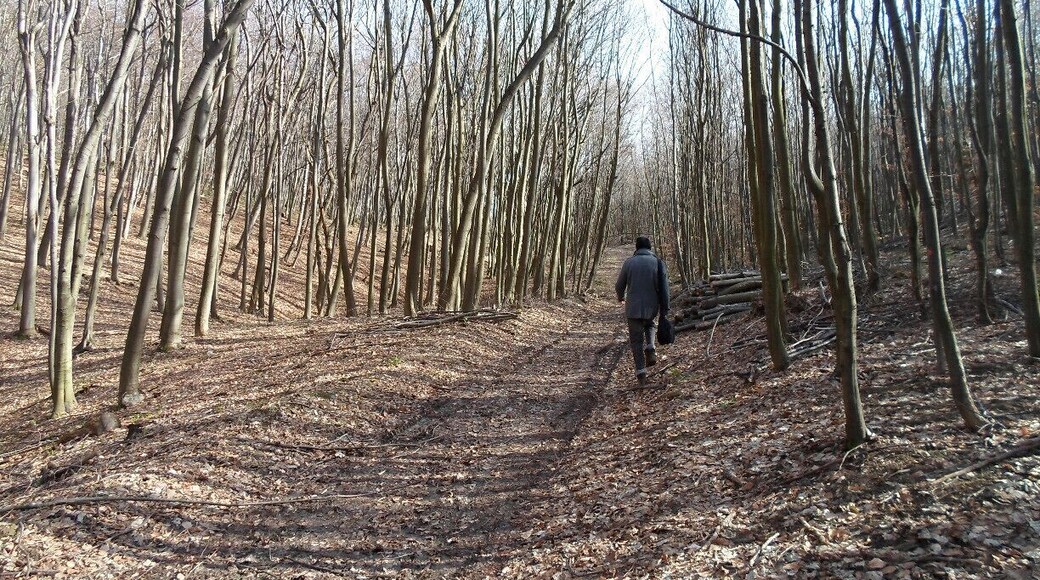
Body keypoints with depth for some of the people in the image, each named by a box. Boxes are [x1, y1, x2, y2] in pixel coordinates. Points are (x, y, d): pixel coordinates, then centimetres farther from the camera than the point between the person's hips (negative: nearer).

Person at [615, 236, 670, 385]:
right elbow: (664, 289, -3)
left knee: (636, 340, 7)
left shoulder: (629, 262, -1)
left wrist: (621, 297, 28)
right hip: (652, 307, 2)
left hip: (633, 307, -2)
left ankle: (641, 371, 1)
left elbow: (619, 286, 6)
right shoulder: (658, 262, 0)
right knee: (650, 324, 33)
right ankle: (650, 348, 9)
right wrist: (664, 311, 2)